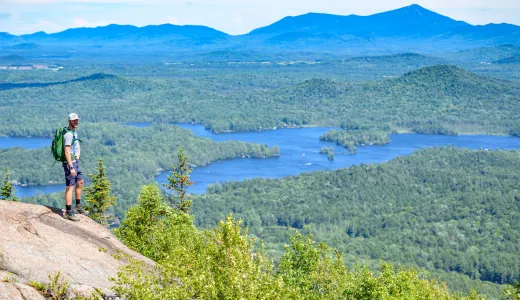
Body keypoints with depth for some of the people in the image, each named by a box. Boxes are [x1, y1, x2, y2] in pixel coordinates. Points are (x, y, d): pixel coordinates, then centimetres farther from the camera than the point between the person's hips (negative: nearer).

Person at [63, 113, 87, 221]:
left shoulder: (74, 132, 12)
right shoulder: (69, 134, -19)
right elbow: (67, 152, -24)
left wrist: (78, 154, 10)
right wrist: (71, 167, -26)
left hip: (75, 162, 10)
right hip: (70, 163, -10)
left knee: (80, 182, 20)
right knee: (70, 187, -8)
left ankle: (78, 206, 33)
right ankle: (68, 212, -5)